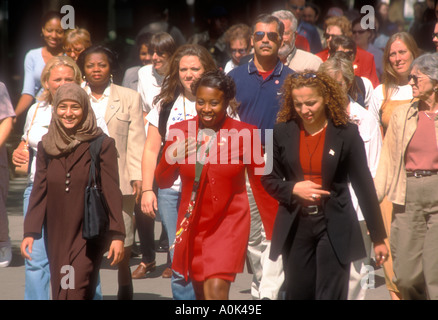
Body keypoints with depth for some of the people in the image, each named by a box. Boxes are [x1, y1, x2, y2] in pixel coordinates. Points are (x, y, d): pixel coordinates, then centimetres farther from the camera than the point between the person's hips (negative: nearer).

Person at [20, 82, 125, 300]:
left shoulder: (102, 145, -3)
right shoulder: (46, 147, 8)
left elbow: (112, 192, -5)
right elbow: (39, 192, 10)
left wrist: (117, 235, -10)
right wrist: (29, 232, 2)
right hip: (57, 236, 4)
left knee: (76, 292, -15)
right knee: (60, 291, 5)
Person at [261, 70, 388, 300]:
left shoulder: (346, 133, -3)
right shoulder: (282, 133, 3)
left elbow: (364, 186, -1)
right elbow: (269, 180, 10)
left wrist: (378, 237, 0)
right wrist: (293, 188, -13)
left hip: (334, 227, -3)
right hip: (296, 227, 3)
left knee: (331, 295, -6)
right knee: (297, 294, 8)